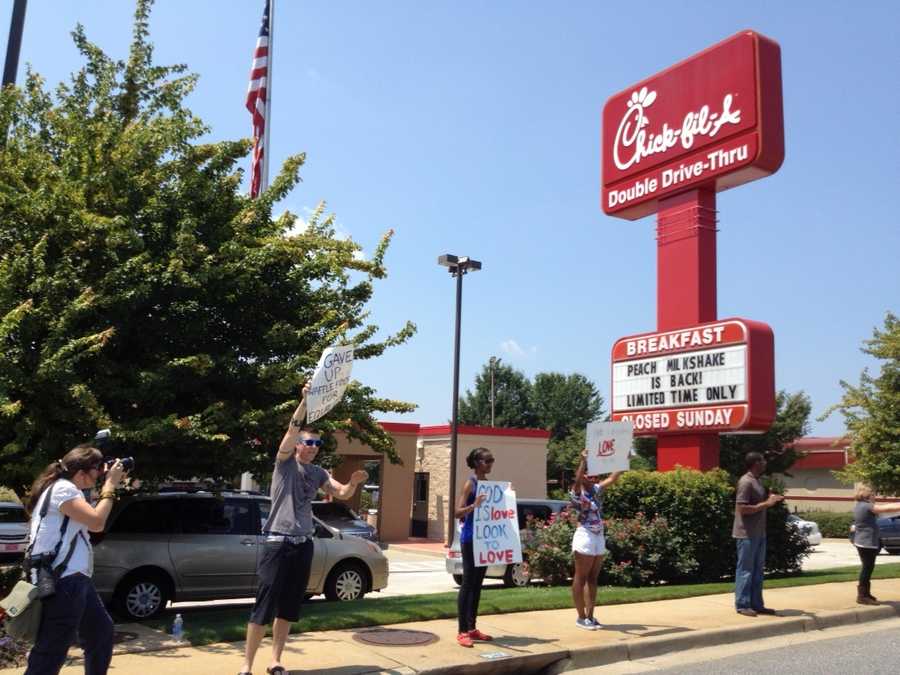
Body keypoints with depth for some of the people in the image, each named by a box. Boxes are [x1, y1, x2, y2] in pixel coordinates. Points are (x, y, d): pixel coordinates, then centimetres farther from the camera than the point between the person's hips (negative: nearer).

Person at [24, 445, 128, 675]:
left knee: (102, 630, 23)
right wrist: (110, 486, -10)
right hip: (60, 582, -11)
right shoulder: (62, 488, -14)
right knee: (51, 654, -10)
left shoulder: (67, 489, 17)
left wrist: (109, 485, 12)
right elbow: (97, 522, -21)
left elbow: (89, 522, 20)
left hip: (73, 579, 11)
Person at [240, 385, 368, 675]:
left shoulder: (318, 473, 12)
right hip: (278, 542, -5)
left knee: (288, 608, 10)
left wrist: (354, 483, -18)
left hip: (303, 544, 5)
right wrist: (305, 401, -32)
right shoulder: (285, 462, -3)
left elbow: (342, 493, 5)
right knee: (264, 607, -4)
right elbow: (292, 429, -19)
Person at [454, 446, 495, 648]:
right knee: (468, 583, -5)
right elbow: (457, 512, -16)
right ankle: (462, 631, 0)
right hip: (470, 538, -8)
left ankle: (472, 628, 20)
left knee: (477, 584, 12)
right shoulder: (470, 483, -10)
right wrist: (474, 505, -32)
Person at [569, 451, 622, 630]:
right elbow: (577, 479, -30)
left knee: (592, 579, 11)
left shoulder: (597, 490, 10)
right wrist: (583, 461, -40)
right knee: (580, 578, 1)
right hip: (585, 538, -7)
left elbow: (613, 478, 13)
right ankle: (581, 617, 6)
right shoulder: (577, 493, -10)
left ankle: (590, 615, 18)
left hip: (599, 538, 8)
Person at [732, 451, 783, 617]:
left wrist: (771, 499, 8)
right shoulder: (745, 482, -16)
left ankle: (756, 604, 20)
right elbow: (742, 509, -22)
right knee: (745, 570, -3)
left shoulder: (757, 481, 14)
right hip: (747, 535, -10)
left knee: (758, 570, 13)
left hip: (759, 533, 10)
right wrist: (766, 504, -19)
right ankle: (742, 605, 3)